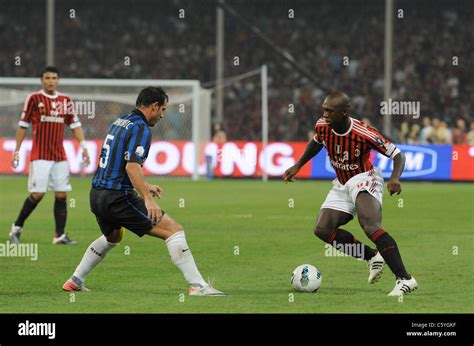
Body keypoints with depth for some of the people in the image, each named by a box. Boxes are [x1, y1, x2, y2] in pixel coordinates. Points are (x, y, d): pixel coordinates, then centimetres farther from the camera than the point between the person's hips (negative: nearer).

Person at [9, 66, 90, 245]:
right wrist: (17, 151, 2)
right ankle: (17, 228, 7)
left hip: (60, 156, 4)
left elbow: (75, 125, 13)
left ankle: (60, 235, 3)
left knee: (61, 194, -1)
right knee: (37, 194, -9)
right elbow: (23, 125, 4)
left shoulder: (65, 100, 10)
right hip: (40, 155, -4)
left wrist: (83, 146, 0)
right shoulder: (34, 99, -1)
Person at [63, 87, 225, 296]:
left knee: (112, 237, 37)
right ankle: (198, 286, -17)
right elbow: (132, 166, -25)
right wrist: (147, 199, -32)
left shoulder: (119, 122, 17)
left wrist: (144, 186, 33)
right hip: (118, 198, -9)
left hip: (96, 195, 9)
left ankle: (75, 281, 38)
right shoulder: (141, 129, -12)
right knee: (174, 230, -10)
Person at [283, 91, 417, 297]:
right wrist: (298, 166, 12)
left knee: (371, 228, -30)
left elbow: (398, 155, -19)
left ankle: (405, 279, -33)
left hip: (364, 180, -7)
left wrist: (395, 178, -38)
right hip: (342, 185, 7)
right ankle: (374, 257, 1)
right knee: (322, 229, -11)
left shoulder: (363, 134, -26)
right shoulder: (322, 126, -8)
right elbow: (316, 143, 18)